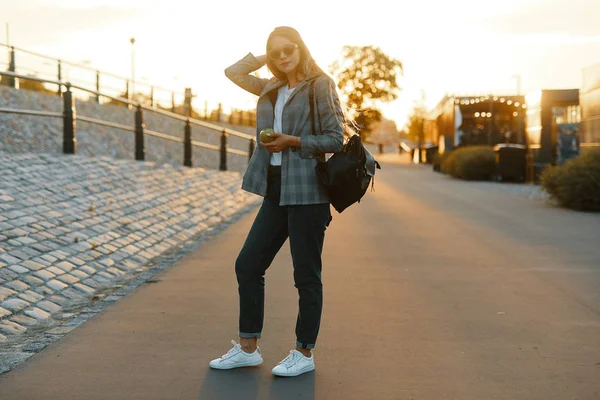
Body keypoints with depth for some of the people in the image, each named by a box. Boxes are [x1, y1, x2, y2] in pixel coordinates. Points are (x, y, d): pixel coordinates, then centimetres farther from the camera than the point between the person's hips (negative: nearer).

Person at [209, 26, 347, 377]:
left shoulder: (320, 85, -5)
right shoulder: (272, 89, 14)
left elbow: (336, 139, -9)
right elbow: (234, 72, 23)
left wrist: (293, 142, -15)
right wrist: (263, 57, 14)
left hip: (306, 192, -7)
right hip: (276, 191, 7)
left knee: (306, 276, 1)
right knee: (248, 265, 7)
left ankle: (305, 353, 14)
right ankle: (248, 348, 17)